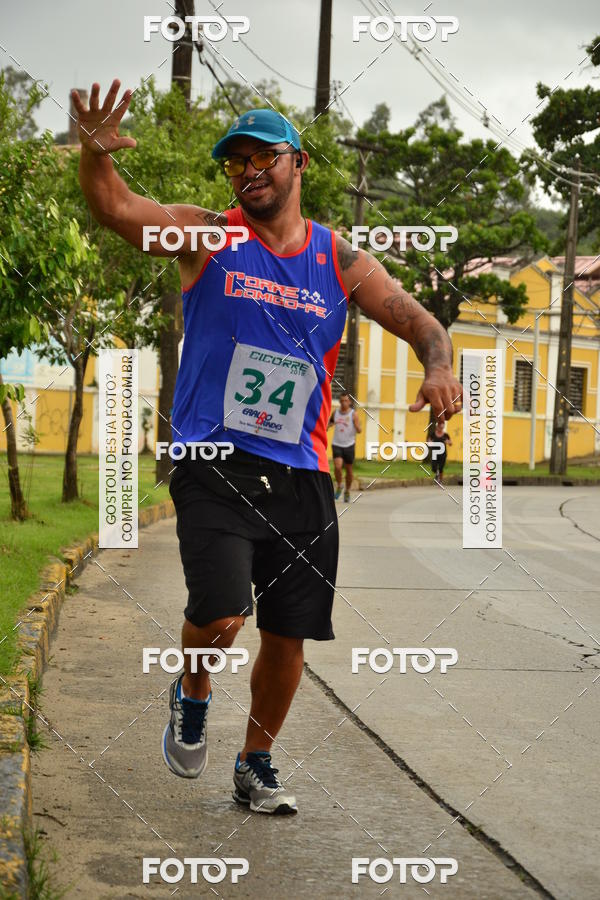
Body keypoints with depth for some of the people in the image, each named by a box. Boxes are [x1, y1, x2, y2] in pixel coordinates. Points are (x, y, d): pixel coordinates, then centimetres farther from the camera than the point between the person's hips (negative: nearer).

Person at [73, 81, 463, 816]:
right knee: (219, 616, -20)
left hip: (300, 477, 3)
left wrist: (440, 368, -16)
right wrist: (95, 156, -33)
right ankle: (192, 695, 14)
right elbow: (114, 209, -12)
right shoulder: (207, 238, 2)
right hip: (214, 469, -3)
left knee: (289, 636, 6)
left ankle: (256, 763, 28)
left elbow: (420, 323, 7)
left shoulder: (340, 263, 8)